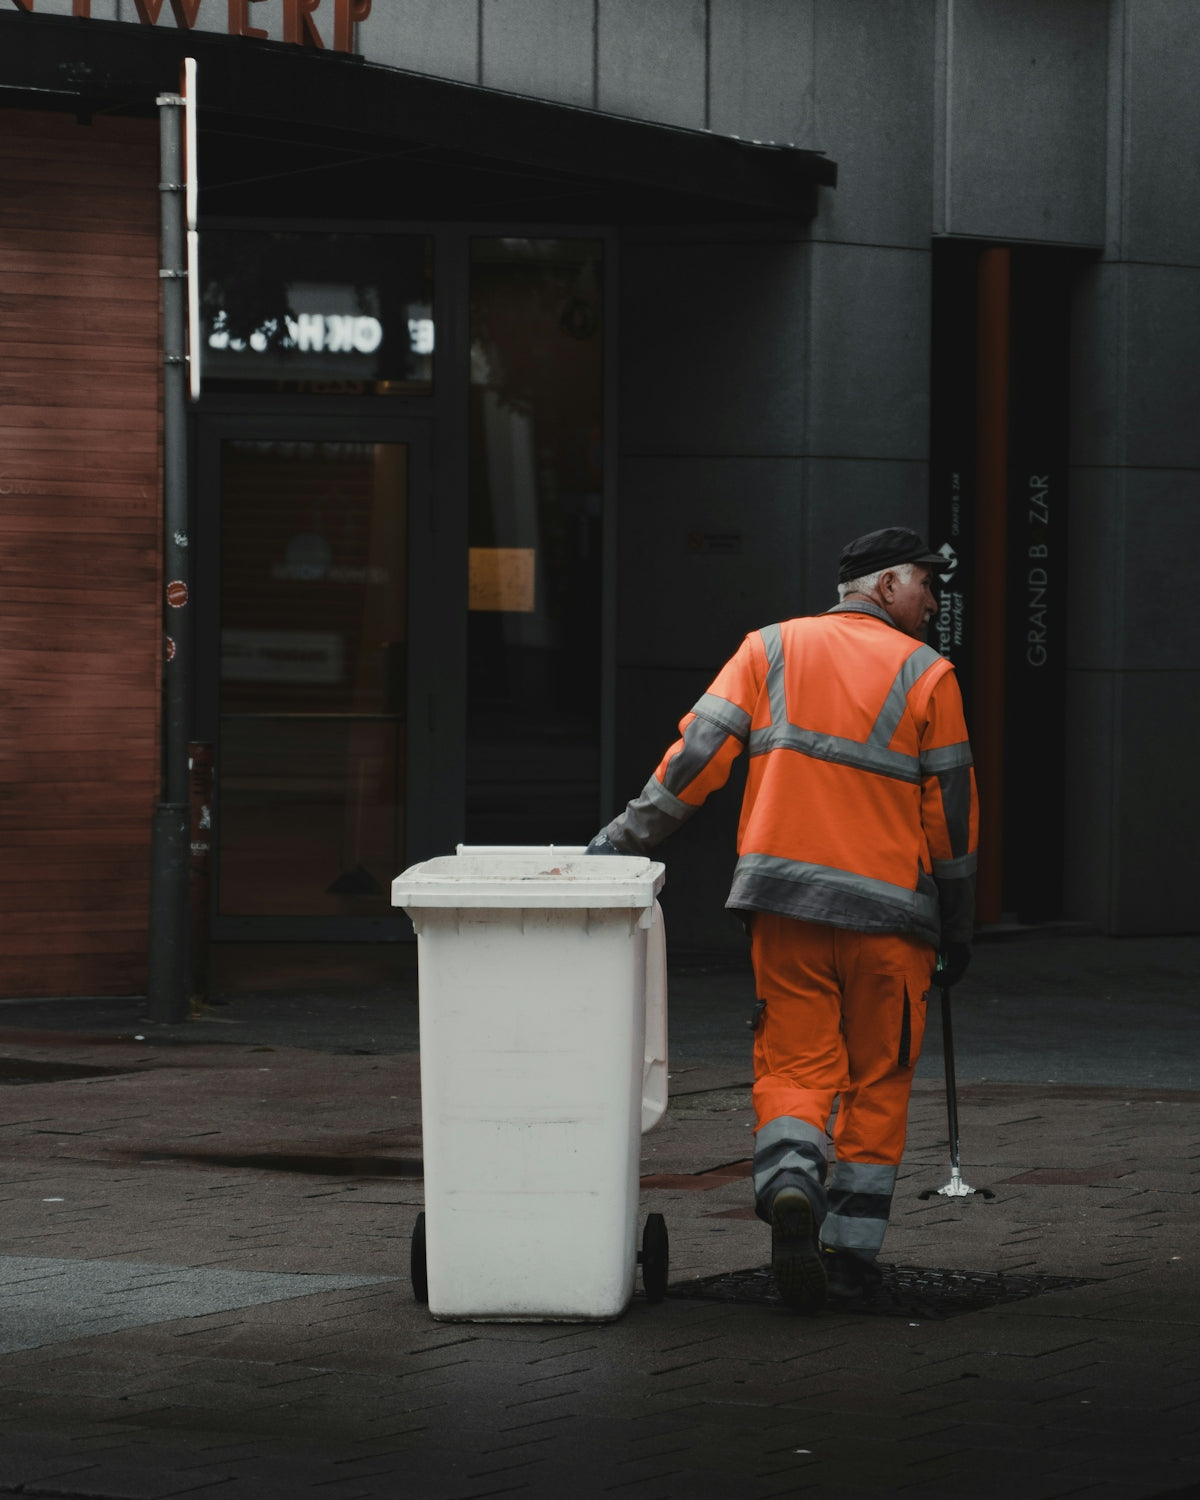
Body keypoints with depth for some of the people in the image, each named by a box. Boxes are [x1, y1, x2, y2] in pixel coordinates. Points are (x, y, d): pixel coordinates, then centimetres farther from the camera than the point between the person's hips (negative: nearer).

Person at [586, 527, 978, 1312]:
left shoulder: (772, 649, 9)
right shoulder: (926, 673, 3)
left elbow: (701, 747, 0)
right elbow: (951, 806, 4)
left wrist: (627, 834, 3)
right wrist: (958, 924, 11)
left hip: (784, 897, 2)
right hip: (888, 906, -2)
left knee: (796, 1064, 3)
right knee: (878, 1078, 11)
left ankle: (790, 1186, -26)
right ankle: (853, 1246, 11)